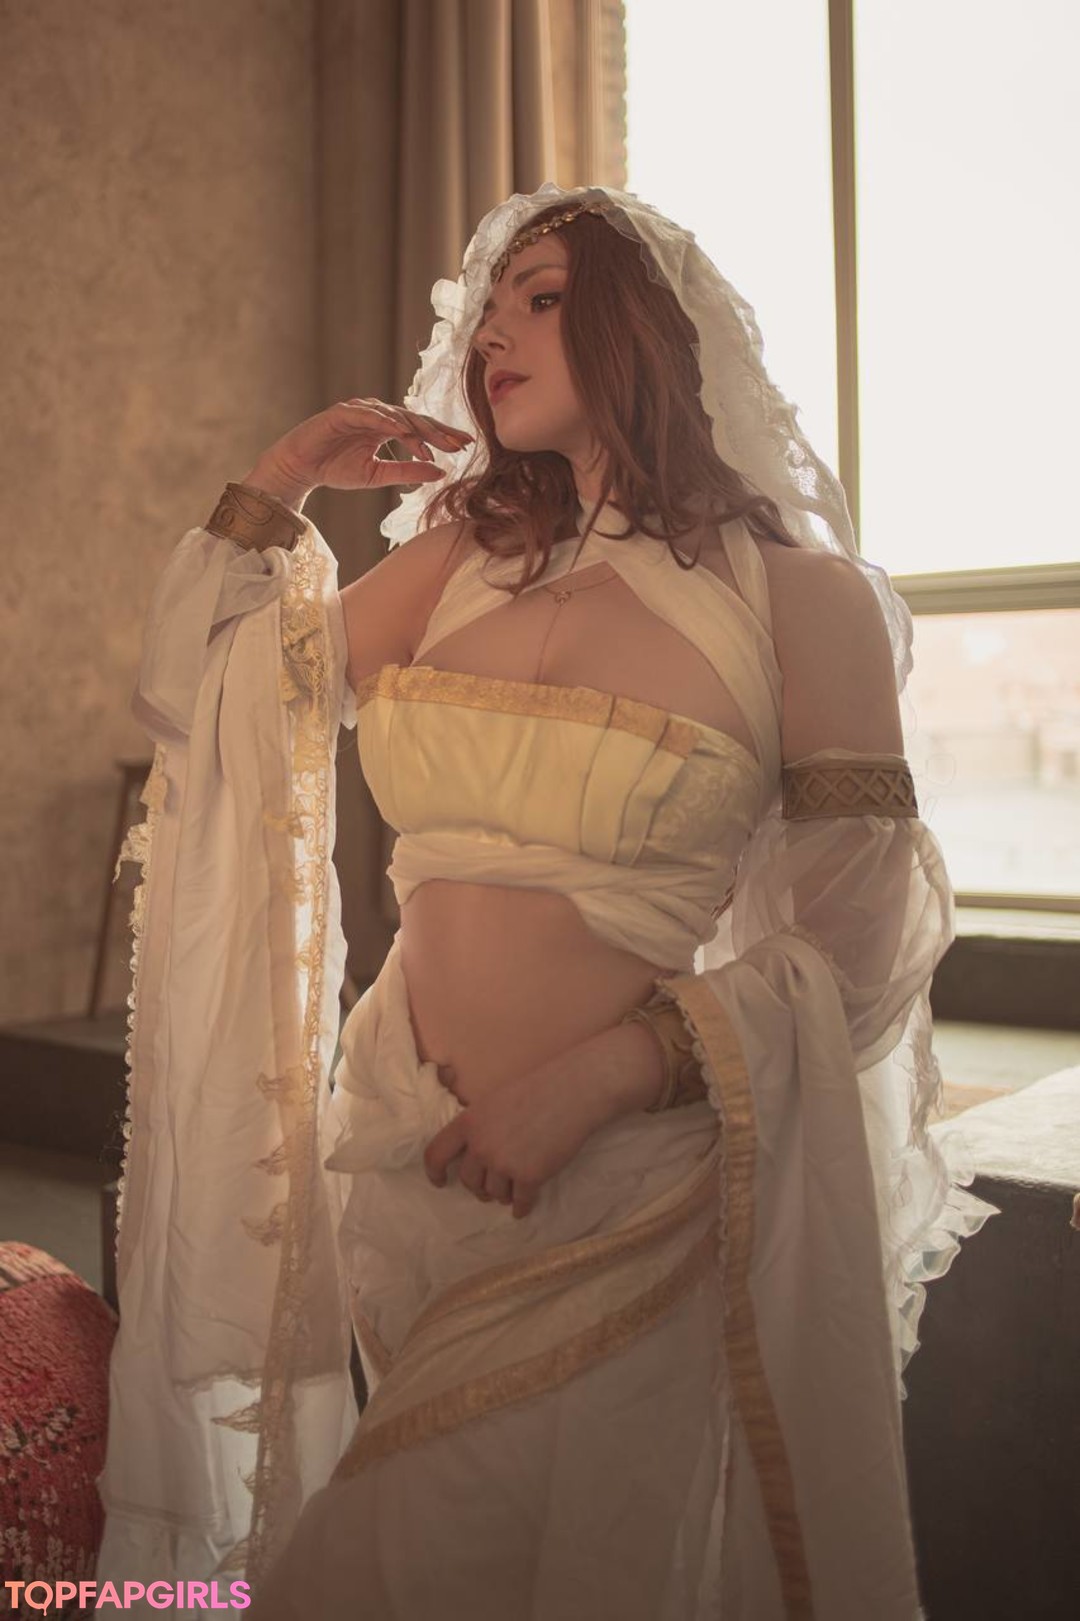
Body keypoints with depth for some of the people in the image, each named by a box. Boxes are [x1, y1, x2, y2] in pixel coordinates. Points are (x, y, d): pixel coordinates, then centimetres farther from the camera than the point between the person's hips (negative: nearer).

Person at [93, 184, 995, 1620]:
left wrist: (604, 1072, -20)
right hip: (410, 1170, 5)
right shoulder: (457, 561, 6)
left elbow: (863, 957, -11)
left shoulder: (801, 599, -7)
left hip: (632, 1192, -4)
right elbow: (190, 698, 14)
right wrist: (279, 483, 5)